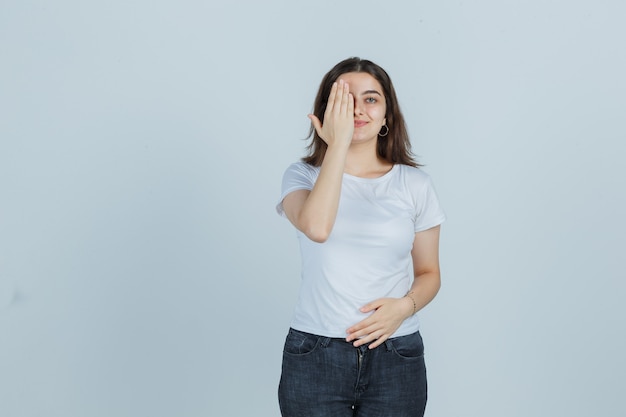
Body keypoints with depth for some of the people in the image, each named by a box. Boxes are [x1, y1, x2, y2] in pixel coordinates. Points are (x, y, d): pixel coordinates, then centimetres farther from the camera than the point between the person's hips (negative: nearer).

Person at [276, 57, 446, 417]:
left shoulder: (415, 184, 4)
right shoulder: (303, 175, 0)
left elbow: (429, 273, 10)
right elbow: (316, 227, -23)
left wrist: (405, 306, -11)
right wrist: (338, 144, -17)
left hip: (396, 356, 1)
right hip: (315, 356, -1)